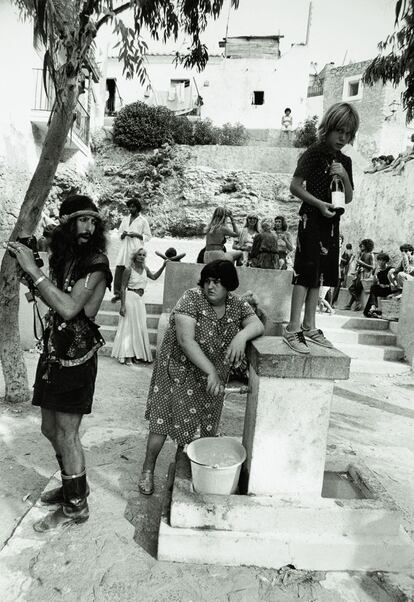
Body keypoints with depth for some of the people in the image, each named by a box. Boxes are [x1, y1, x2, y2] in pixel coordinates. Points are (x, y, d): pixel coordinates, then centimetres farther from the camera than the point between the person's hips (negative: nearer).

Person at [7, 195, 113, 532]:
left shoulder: (96, 261, -14)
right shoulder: (62, 257, 8)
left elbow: (69, 308, -26)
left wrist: (33, 270, -22)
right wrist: (30, 273, 5)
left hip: (76, 356, -8)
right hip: (53, 352, 8)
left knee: (65, 434, 4)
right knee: (51, 429, 19)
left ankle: (76, 506, 26)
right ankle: (73, 485, 43)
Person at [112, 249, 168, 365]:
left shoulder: (145, 269, 8)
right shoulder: (129, 270, -10)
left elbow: (154, 277, 26)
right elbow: (123, 288, -11)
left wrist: (163, 266, 16)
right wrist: (123, 305, -17)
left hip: (140, 300, 7)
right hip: (130, 298, -7)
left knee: (140, 327, 9)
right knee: (129, 326, -3)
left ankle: (136, 354, 20)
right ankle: (127, 356, 4)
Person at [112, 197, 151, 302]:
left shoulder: (143, 221, 3)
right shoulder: (125, 219, 16)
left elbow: (148, 236, 2)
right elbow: (119, 232, 20)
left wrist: (136, 235, -12)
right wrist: (123, 234, -3)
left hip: (136, 249, -4)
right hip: (124, 247, 4)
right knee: (119, 269, -4)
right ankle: (117, 293, 2)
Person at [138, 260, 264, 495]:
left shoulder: (237, 304, -3)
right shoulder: (192, 298, -20)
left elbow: (258, 325, -9)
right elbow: (185, 340, -27)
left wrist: (242, 335, -31)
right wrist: (210, 371, -30)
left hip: (213, 378, 5)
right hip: (179, 372, -4)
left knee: (209, 427, 13)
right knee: (164, 420, 3)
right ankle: (148, 470, 26)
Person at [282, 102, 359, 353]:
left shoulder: (345, 161, 14)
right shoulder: (314, 153, -3)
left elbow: (349, 198, 13)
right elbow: (295, 186, -9)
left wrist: (345, 176, -5)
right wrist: (319, 203, -18)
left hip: (332, 221, 7)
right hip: (312, 219, -7)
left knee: (319, 275, 8)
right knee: (306, 271, -12)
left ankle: (309, 326, 16)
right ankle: (293, 329, -8)